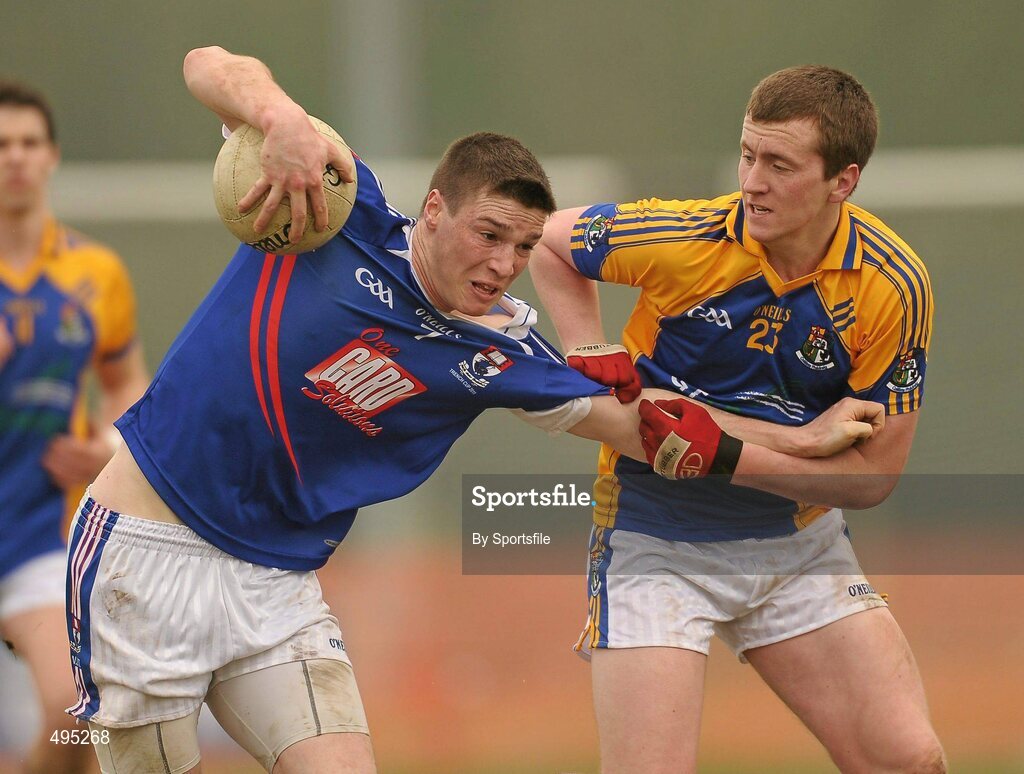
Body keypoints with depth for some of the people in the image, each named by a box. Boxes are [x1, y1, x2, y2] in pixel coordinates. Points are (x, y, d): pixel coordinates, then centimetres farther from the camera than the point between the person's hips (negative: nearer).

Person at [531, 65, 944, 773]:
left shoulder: (894, 284, -15)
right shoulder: (685, 238, -18)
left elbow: (872, 475, -12)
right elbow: (549, 240, 3)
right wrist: (591, 359, -11)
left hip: (799, 540, 2)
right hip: (658, 541, -2)